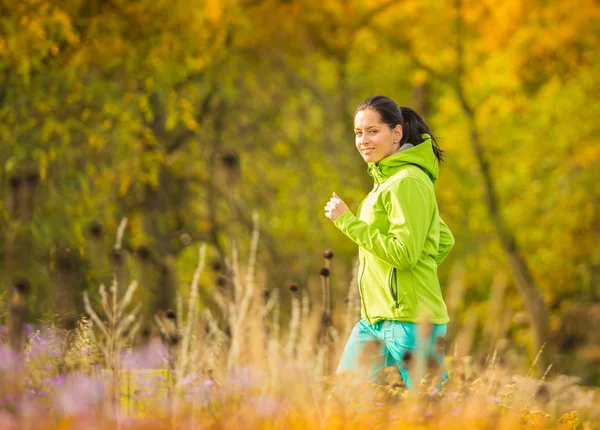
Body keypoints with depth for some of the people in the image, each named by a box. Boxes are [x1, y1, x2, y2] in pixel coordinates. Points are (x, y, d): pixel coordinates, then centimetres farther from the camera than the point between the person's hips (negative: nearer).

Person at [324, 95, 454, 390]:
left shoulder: (407, 182, -12)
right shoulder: (385, 180, 18)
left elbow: (404, 253, -20)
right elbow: (445, 241, 24)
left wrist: (347, 222, -16)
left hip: (409, 321, -10)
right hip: (373, 317, 10)